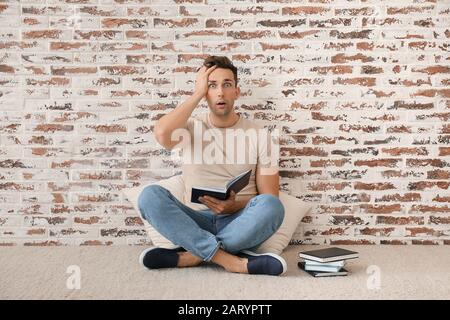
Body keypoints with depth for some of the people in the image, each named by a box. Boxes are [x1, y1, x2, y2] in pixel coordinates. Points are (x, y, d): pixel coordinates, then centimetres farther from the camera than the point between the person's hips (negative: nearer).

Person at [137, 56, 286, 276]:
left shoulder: (259, 135, 4)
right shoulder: (191, 127, 6)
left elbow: (269, 198, 3)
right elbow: (162, 135, -20)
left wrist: (236, 206, -18)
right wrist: (197, 94, -9)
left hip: (239, 225, 0)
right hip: (196, 222, 1)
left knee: (271, 206, -32)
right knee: (150, 195, -26)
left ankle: (193, 256, -21)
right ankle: (231, 260, -30)